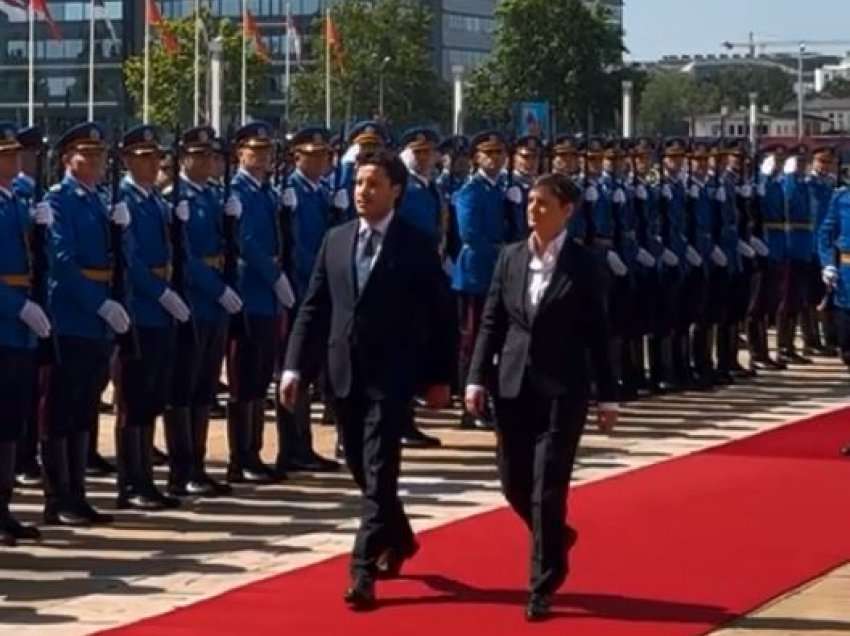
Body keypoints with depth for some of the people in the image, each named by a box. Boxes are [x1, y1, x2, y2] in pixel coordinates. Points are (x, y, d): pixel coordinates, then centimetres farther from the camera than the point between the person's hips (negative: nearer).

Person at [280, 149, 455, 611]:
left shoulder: (416, 246, -4)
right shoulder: (335, 240, 8)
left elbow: (439, 315, -2)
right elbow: (313, 308, 8)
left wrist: (439, 377, -3)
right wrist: (295, 366, 0)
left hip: (391, 374, -5)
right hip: (344, 372, 5)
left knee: (379, 471, -9)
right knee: (362, 469, 15)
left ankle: (363, 570, -9)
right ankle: (398, 538, 38)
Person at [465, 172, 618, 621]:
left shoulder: (584, 264, -4)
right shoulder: (510, 258, 6)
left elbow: (597, 333, -2)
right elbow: (491, 322, 7)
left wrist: (608, 395, -2)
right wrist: (477, 378, -1)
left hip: (562, 390, -4)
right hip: (513, 386, 4)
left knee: (547, 491, -6)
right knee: (514, 485, 9)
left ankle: (542, 588, 5)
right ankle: (556, 537, 39)